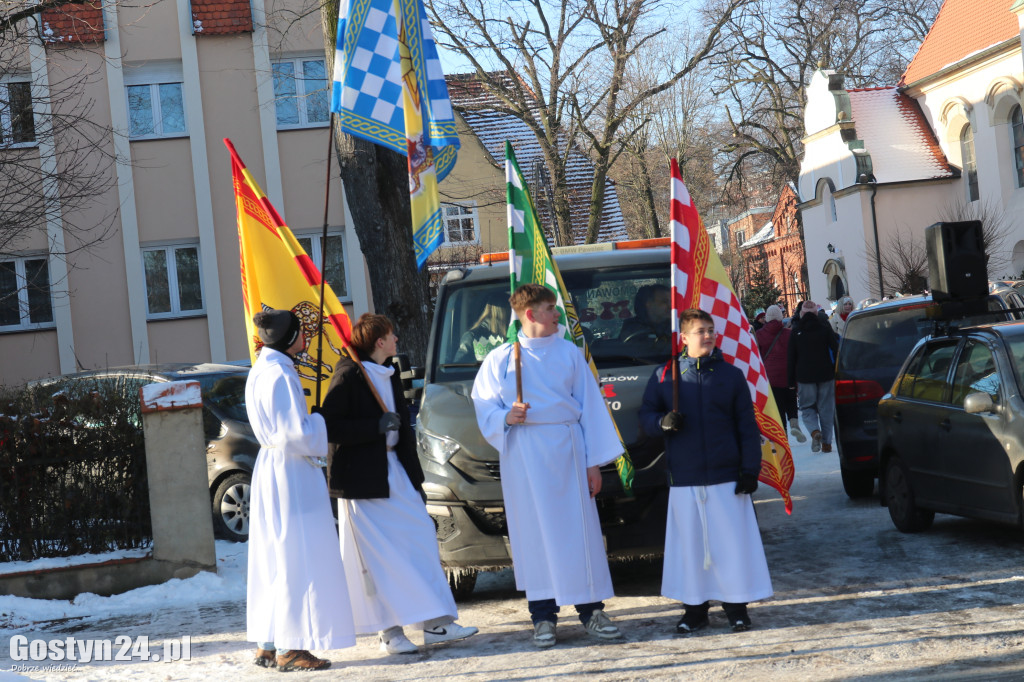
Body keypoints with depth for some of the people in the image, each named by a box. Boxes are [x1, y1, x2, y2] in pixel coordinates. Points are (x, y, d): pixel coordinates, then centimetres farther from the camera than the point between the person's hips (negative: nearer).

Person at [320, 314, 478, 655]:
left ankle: (436, 624, 8)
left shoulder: (389, 374, 13)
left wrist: (415, 479, 18)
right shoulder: (348, 376, -12)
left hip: (395, 471, 8)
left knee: (420, 539, 4)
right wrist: (377, 426, -22)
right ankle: (390, 631, 3)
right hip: (364, 478, -8)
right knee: (378, 554, -4)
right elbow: (329, 428, -18)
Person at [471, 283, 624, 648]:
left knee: (580, 528, 0)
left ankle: (591, 610, 7)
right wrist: (506, 417, -16)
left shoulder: (569, 353, 9)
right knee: (536, 533, 1)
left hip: (567, 451, 1)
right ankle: (543, 617, 6)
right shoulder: (500, 359, 6)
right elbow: (484, 410, 7)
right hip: (523, 456, -1)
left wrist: (594, 461, 3)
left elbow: (590, 407, 8)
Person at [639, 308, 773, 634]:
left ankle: (736, 607, 11)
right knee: (690, 544, 4)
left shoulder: (731, 375, 6)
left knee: (732, 542, 0)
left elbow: (747, 427, 6)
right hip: (684, 479, 0)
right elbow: (646, 414, 10)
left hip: (726, 478, 0)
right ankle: (695, 607, 14)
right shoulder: (664, 376, 6)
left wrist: (750, 470, -1)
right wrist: (663, 422, -13)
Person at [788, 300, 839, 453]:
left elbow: (791, 359, 3)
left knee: (807, 407, 7)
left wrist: (792, 381, 7)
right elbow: (835, 351, 0)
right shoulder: (825, 329, 1)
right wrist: (837, 373, 6)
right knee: (826, 408, 7)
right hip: (825, 375, 1)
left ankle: (815, 431, -21)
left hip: (804, 376, -1)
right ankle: (826, 443, 7)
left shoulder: (796, 333, 1)